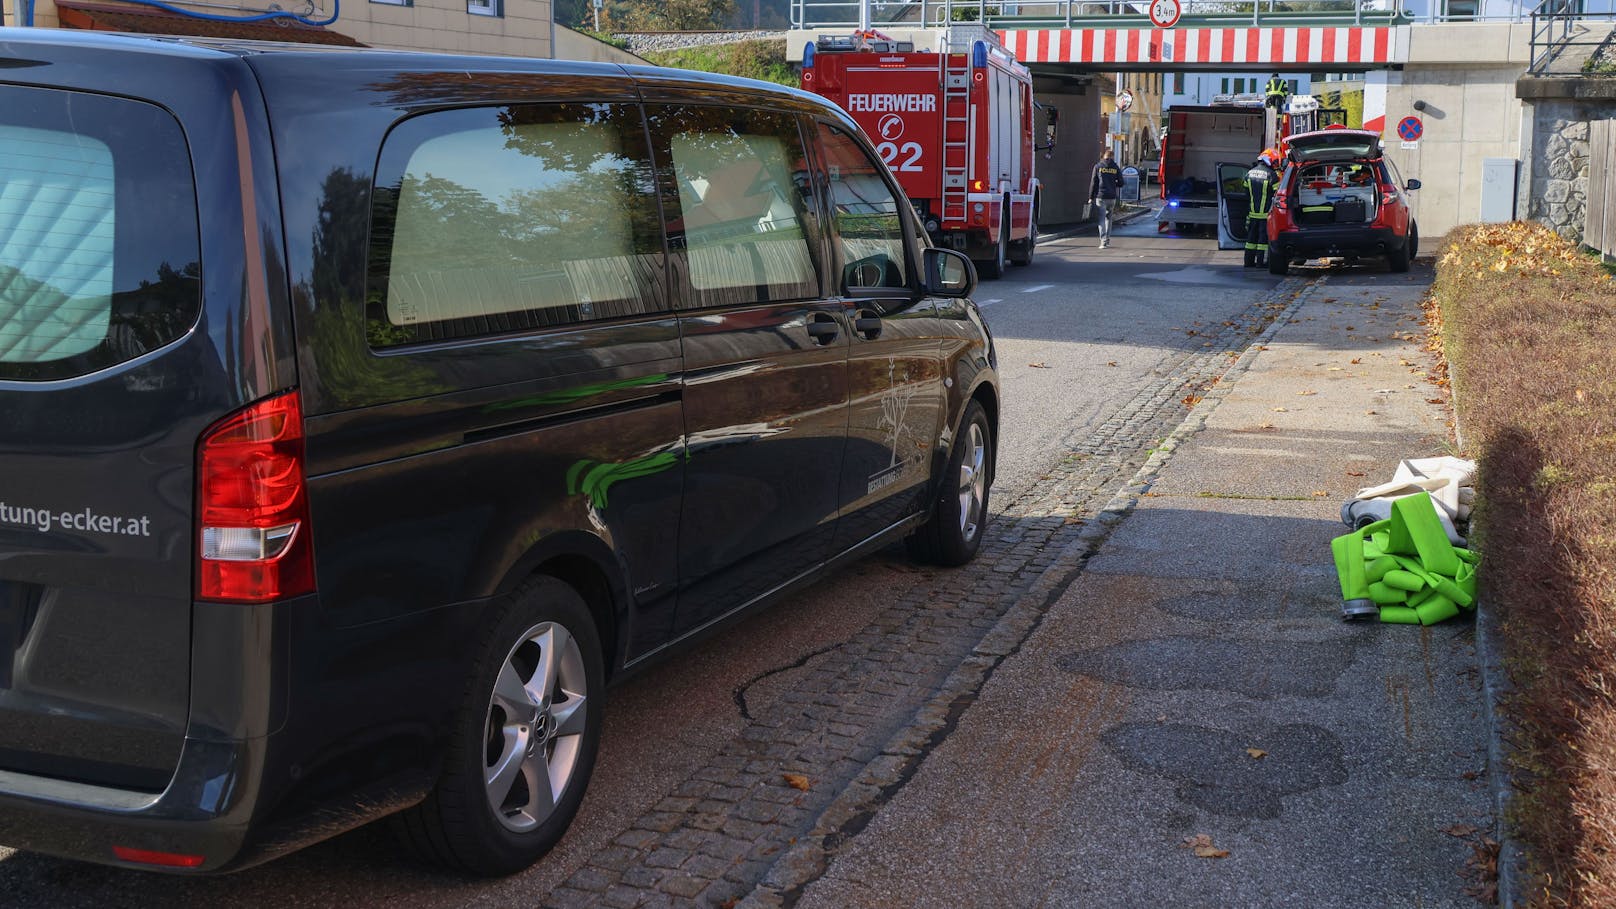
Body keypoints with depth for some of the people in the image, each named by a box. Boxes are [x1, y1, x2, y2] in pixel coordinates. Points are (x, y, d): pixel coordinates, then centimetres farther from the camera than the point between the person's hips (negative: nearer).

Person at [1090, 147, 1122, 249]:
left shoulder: (1098, 167, 0)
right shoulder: (1116, 168, 4)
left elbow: (1093, 183, -2)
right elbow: (1121, 183, 5)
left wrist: (1091, 197, 3)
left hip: (1100, 196, -2)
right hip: (1112, 197, 3)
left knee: (1101, 219, -4)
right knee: (1108, 217, 20)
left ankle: (1103, 241, -15)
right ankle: (1107, 239, 23)